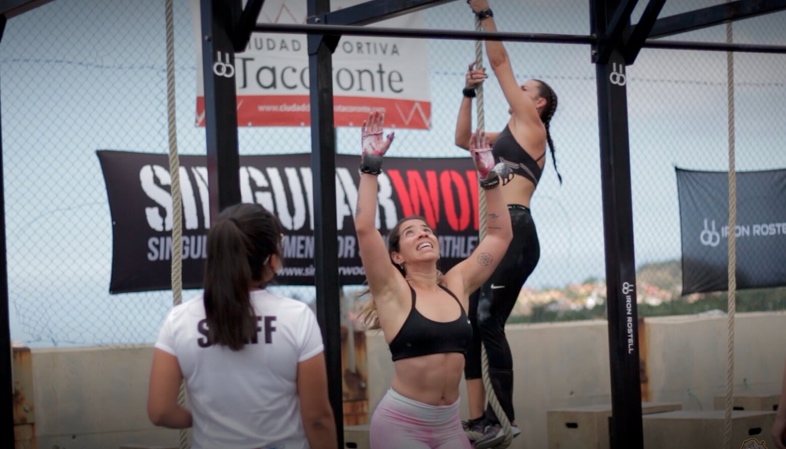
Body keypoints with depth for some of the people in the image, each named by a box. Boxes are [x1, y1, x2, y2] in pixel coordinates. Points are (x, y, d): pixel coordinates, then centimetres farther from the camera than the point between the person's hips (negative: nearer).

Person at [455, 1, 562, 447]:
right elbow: (463, 139, 36)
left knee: (489, 325, -11)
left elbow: (501, 62, 0)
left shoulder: (531, 127, 2)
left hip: (514, 234, -9)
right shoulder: (508, 136, 24)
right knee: (468, 323, 5)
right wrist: (470, 92, 25)